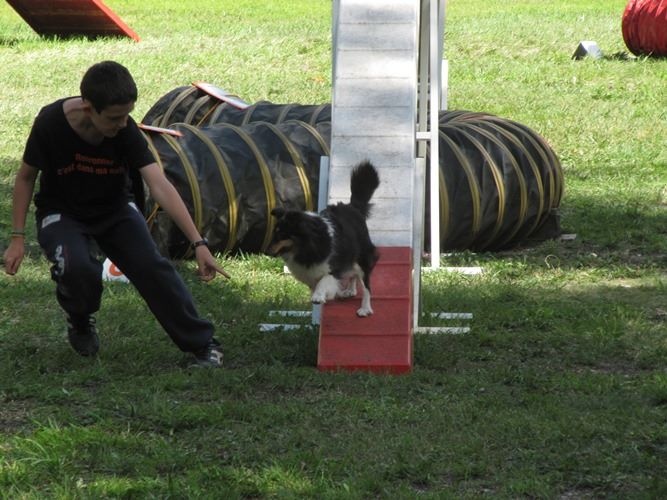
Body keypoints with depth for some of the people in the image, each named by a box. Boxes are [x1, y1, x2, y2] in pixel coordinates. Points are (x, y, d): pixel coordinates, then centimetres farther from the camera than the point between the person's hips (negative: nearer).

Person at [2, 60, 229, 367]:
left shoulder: (125, 130, -22)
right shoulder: (51, 123, -26)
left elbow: (160, 186, -29)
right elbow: (26, 177, -8)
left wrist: (198, 243, -37)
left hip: (114, 210, 2)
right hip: (62, 214, -2)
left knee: (152, 267, -20)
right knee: (77, 268, -31)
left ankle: (202, 344, -5)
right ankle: (80, 324, 3)